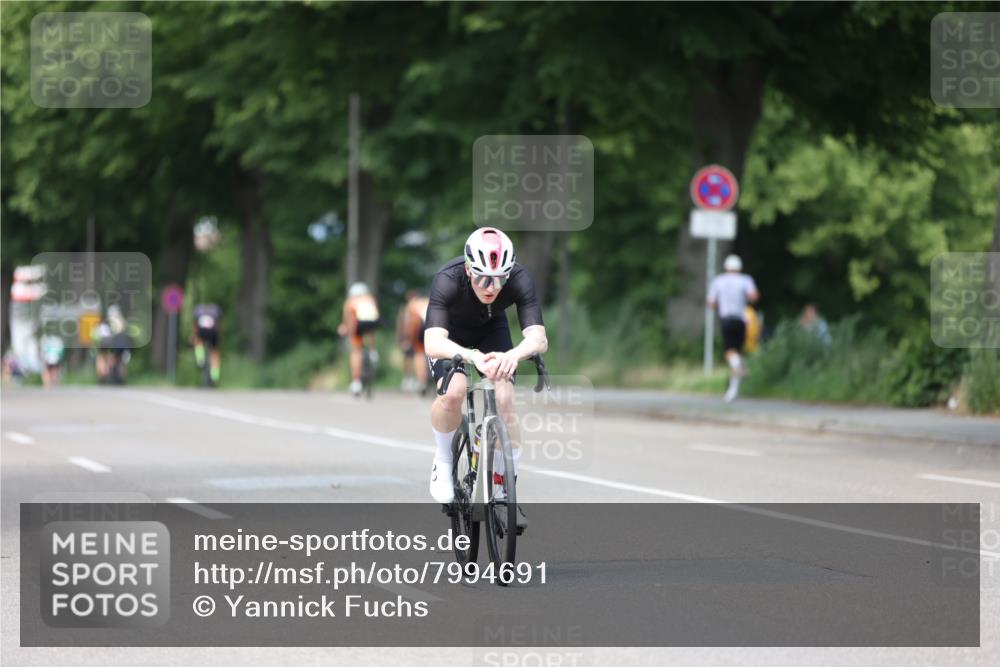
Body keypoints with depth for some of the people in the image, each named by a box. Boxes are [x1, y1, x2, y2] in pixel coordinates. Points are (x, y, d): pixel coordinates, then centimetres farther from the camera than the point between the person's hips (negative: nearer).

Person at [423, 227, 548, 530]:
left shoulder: (519, 279, -34)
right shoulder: (448, 280, -40)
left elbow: (539, 337, -43)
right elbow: (433, 343, -51)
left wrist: (513, 355, -64)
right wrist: (473, 357, -69)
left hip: (491, 330, 2)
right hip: (451, 333, -2)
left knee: (504, 402, -17)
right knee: (453, 392, -28)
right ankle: (443, 464, -2)